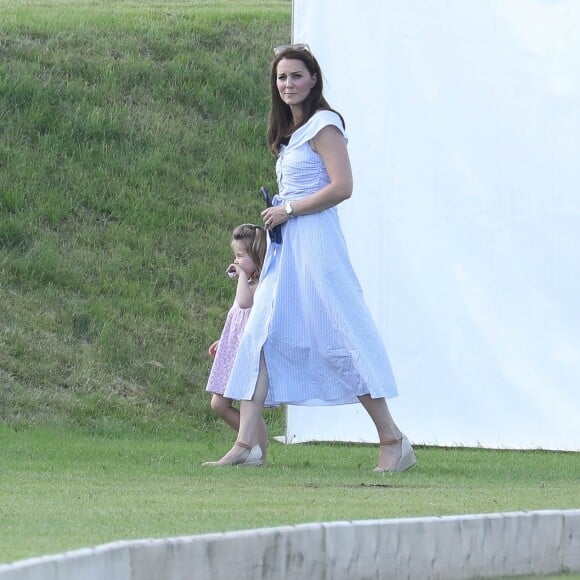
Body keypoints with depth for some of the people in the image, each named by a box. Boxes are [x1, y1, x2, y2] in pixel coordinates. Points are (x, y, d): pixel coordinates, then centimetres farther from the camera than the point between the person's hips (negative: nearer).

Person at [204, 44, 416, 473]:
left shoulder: (324, 126, -8)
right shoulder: (291, 132, 19)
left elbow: (342, 187, -18)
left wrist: (288, 210, -13)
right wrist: (277, 216, 9)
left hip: (316, 243, -9)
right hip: (285, 246, 9)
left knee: (340, 339, -8)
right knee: (261, 336, 0)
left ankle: (394, 441, -4)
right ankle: (246, 444, -4)